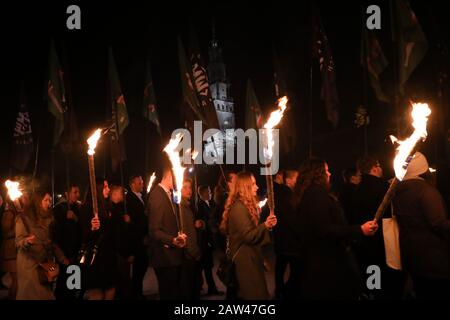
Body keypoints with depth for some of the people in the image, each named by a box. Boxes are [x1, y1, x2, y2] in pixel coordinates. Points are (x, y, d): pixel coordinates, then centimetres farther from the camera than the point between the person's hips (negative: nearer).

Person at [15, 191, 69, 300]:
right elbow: (18, 243, -11)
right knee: (32, 294, -7)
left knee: (46, 294, 0)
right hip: (30, 264, -5)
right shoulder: (24, 218, -6)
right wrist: (27, 241, -33)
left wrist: (62, 258, 10)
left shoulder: (48, 218, 12)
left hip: (46, 263, 5)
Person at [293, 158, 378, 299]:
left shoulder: (306, 195, 14)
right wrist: (360, 230, -28)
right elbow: (323, 229, -27)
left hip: (315, 260, 10)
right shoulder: (317, 194, -18)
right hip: (328, 261, -10)